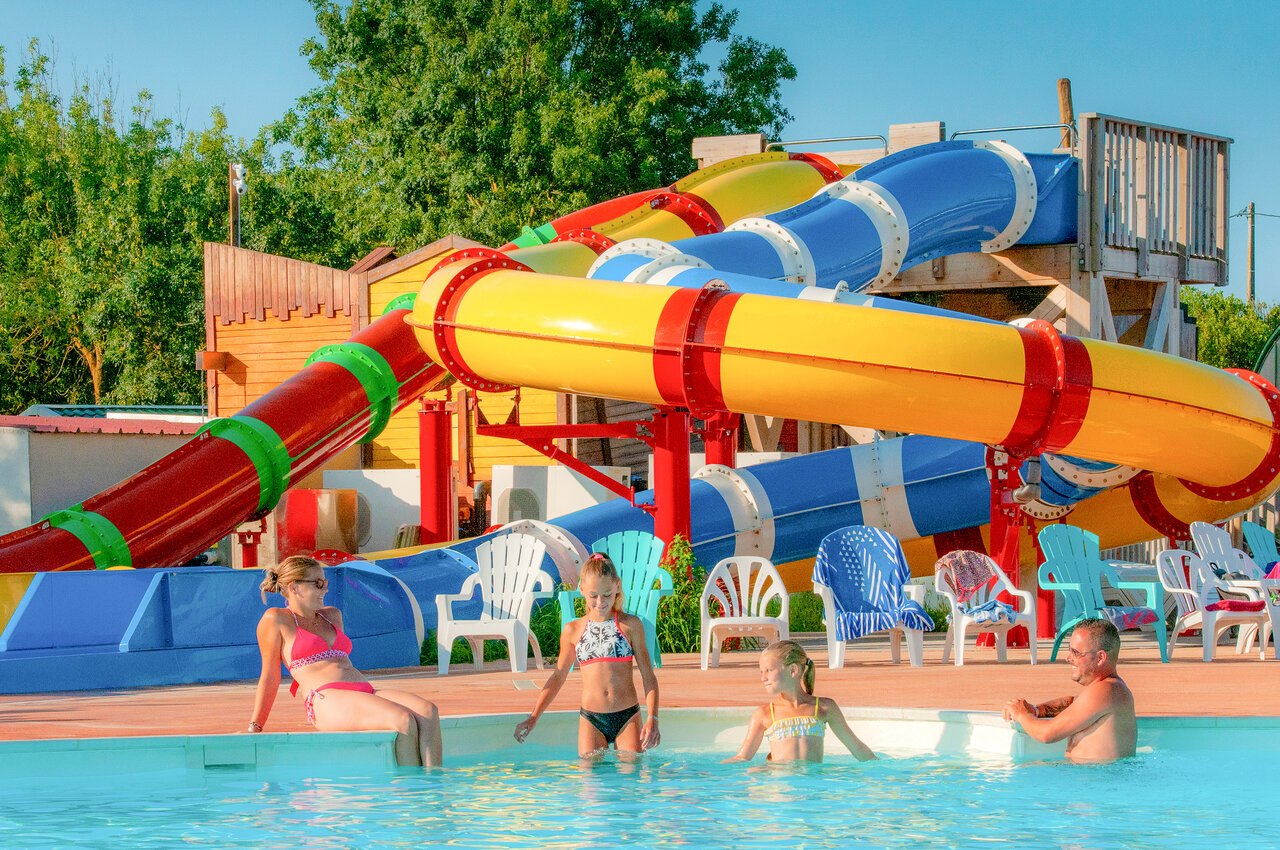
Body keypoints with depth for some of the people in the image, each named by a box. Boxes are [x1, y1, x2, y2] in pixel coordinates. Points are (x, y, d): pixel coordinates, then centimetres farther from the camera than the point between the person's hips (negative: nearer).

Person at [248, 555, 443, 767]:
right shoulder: (275, 620, 7)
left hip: (366, 693, 7)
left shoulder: (332, 616, 28)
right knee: (403, 720, -33)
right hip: (326, 700, -7)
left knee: (427, 711, -25)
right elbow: (270, 677, 7)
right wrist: (255, 728, 6)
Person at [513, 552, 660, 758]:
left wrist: (652, 719, -8)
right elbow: (558, 677, 16)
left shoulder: (630, 625, 2)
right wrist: (533, 718, 10)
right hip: (591, 719, 1)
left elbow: (648, 676, 3)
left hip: (627, 717, -1)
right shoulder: (573, 631, 7)